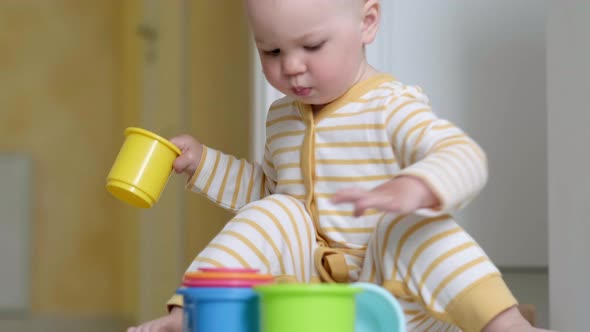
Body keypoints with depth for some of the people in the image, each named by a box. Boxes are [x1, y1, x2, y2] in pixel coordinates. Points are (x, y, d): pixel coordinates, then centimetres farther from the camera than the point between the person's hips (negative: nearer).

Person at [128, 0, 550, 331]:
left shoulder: (390, 108, -11)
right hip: (308, 279, 5)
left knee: (406, 228, -33)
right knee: (275, 214, -18)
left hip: (389, 292, -5)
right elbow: (267, 188, 30)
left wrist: (413, 188, -50)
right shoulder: (282, 117, 13)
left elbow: (464, 158, -29)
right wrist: (203, 162, 17)